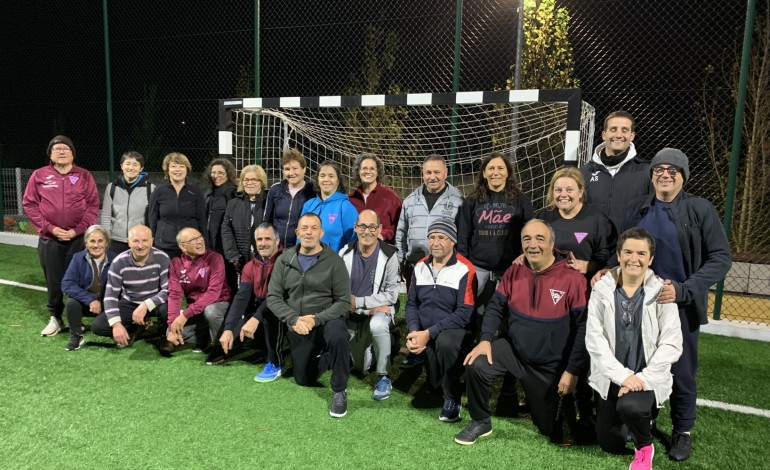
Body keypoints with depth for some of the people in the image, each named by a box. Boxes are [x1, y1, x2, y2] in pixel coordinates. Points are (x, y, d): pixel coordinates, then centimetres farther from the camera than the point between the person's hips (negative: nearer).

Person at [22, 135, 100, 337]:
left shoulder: (84, 176, 3)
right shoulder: (39, 175, 3)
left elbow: (93, 205, 0)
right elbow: (29, 204, 2)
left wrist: (78, 230, -10)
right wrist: (50, 228, -9)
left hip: (78, 238, 0)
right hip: (49, 239, 1)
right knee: (54, 281, 8)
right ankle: (55, 318, 23)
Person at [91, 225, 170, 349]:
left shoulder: (162, 258, -18)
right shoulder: (119, 262, -13)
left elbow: (169, 290, -21)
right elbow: (110, 296, -13)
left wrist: (145, 305, -34)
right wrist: (116, 324, -25)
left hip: (155, 302, -2)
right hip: (129, 304, 2)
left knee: (168, 309, -37)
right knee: (97, 326, -15)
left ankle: (164, 336, -2)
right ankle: (136, 329, 10)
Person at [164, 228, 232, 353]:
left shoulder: (214, 258, -17)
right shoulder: (176, 263, -3)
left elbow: (213, 292, -26)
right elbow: (174, 295, -9)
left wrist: (186, 314, -32)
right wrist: (172, 325, -22)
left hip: (218, 304, -4)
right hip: (194, 309, 5)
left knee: (210, 310, -37)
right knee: (171, 333, -15)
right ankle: (204, 336, 12)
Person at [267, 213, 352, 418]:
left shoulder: (334, 261, -10)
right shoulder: (284, 260, -1)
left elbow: (343, 302, -12)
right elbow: (273, 297, -2)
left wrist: (316, 319, -24)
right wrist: (294, 319, -18)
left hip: (327, 320, -4)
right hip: (297, 327, 4)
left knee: (338, 337, -38)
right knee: (304, 380, 8)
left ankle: (339, 391, -16)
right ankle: (326, 357, 39)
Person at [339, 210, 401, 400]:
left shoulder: (389, 255, -14)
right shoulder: (345, 253, -9)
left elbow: (391, 295, -15)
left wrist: (358, 302, -20)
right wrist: (370, 308, -22)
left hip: (380, 309, -3)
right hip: (352, 315, 3)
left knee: (378, 325, -39)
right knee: (359, 367, 13)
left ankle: (383, 376, -18)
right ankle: (365, 348, 49)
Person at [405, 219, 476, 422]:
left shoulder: (465, 269, -12)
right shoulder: (420, 267, 6)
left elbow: (464, 314, -17)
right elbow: (412, 303, 9)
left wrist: (429, 333, -22)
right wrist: (414, 331, -10)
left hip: (455, 331, -5)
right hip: (424, 335, 5)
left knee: (445, 342, -36)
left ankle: (452, 399, -14)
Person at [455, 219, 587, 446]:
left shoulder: (572, 278, -19)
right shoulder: (514, 272, -6)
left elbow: (582, 327, -16)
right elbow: (495, 308, 1)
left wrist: (572, 371, -16)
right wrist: (485, 340, -15)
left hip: (552, 365, -2)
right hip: (514, 348, 3)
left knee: (551, 431, 10)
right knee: (476, 366, -25)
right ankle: (481, 422, 1)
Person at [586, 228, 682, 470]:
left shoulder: (661, 292, -8)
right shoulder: (602, 289, -6)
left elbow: (672, 345, -11)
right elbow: (594, 339, -9)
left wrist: (642, 378, -19)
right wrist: (623, 375, -17)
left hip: (647, 378, -2)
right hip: (611, 378, 2)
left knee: (630, 406, -34)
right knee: (610, 445, 9)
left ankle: (645, 446, 1)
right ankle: (640, 417, 43)